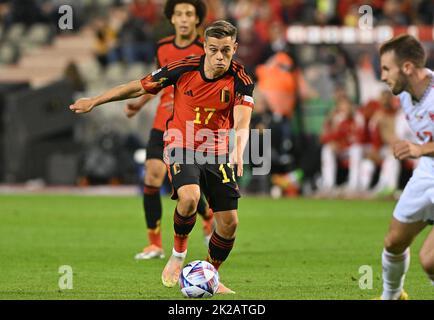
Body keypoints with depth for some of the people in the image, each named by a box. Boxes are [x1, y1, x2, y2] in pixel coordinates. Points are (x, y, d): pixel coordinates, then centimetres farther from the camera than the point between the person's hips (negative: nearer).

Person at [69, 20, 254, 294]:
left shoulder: (241, 81, -14)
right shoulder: (183, 69, -14)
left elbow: (241, 123, -27)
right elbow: (140, 87, -1)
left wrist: (238, 153, -48)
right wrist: (94, 102, 3)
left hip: (217, 154, 2)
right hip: (182, 148, -2)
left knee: (229, 222, -2)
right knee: (190, 197, -31)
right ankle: (178, 254, -5)